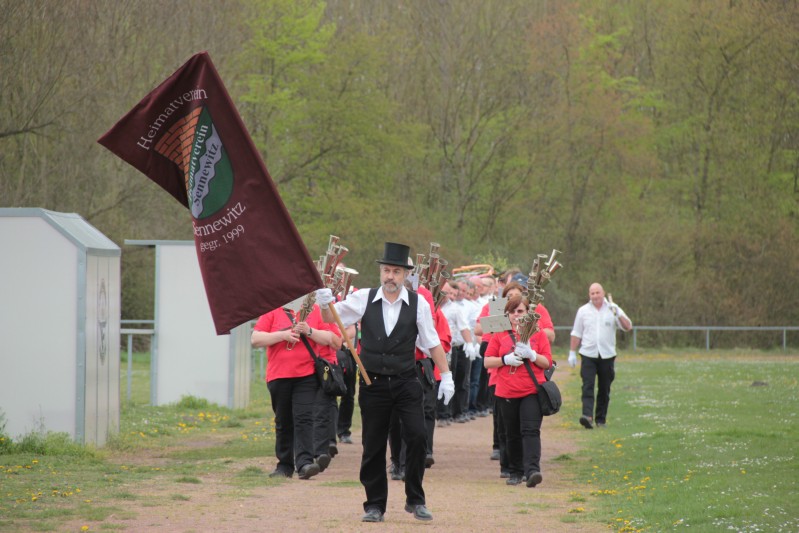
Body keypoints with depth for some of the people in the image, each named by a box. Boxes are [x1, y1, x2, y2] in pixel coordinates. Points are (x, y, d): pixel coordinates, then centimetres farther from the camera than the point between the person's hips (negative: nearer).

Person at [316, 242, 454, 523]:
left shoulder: (418, 304, -3)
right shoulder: (364, 299, -1)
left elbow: (432, 342, 1)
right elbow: (331, 318, 4)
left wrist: (446, 376, -2)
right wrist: (325, 302, -17)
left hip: (406, 383, -1)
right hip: (373, 383, 1)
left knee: (417, 436, -12)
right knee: (373, 447, 6)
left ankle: (415, 500, 3)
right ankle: (375, 505, 19)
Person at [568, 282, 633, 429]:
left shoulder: (612, 309, 5)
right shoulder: (583, 311, 8)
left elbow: (628, 327, -2)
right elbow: (576, 334, 11)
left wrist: (619, 315, -18)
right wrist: (572, 353, 7)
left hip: (607, 355, 1)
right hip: (588, 355, -1)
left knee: (604, 389, 5)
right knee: (587, 386, -14)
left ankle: (601, 418, 14)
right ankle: (587, 416, -25)